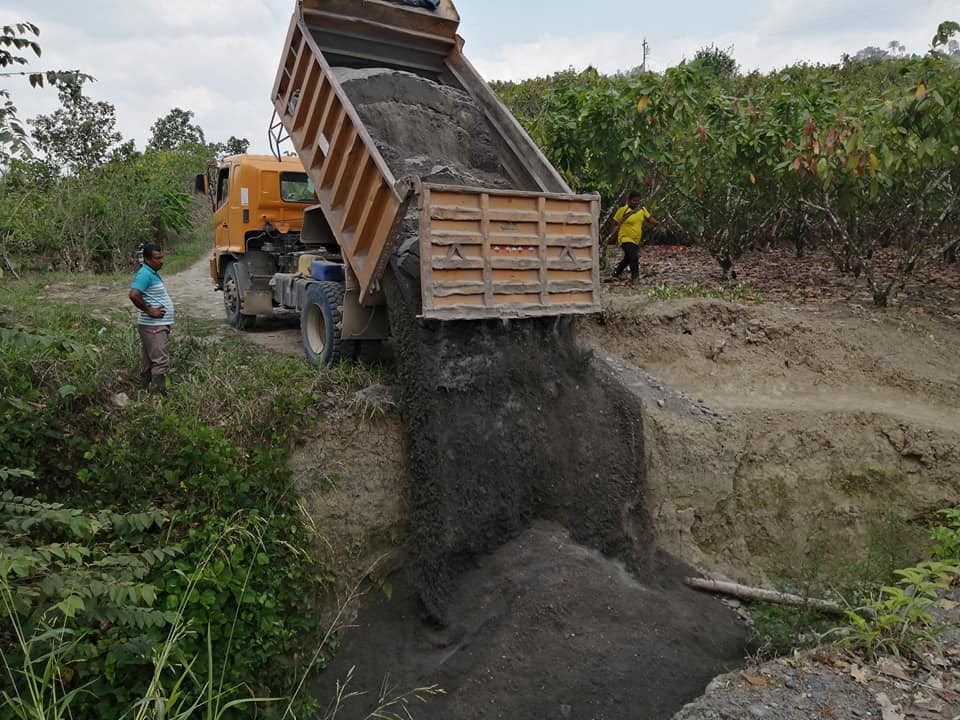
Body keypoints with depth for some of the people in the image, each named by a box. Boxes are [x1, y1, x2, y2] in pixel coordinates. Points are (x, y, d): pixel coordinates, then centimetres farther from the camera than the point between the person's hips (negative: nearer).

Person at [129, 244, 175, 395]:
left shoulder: (153, 273, 14)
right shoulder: (145, 274, -16)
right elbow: (134, 295, -29)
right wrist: (149, 310, -20)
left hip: (157, 325, 10)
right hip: (153, 326, -10)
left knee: (148, 360, 15)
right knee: (161, 361, -11)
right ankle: (159, 394, -10)